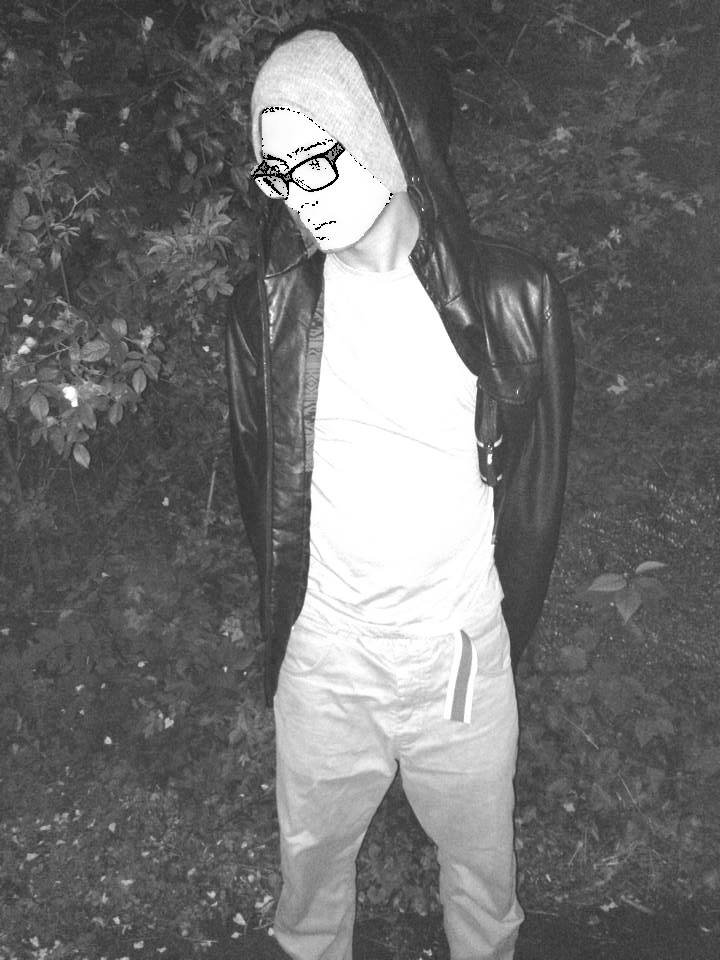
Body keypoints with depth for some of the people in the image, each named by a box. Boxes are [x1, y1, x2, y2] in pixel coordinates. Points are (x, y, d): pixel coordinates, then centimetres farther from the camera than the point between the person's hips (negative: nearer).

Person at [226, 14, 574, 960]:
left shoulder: (511, 298, -12)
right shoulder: (272, 305, -7)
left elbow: (537, 489, -2)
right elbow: (258, 478, 5)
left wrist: (501, 630, 4)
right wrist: (290, 612, 8)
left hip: (462, 654, -1)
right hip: (320, 658, 2)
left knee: (480, 859, 20)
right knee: (311, 849, 22)